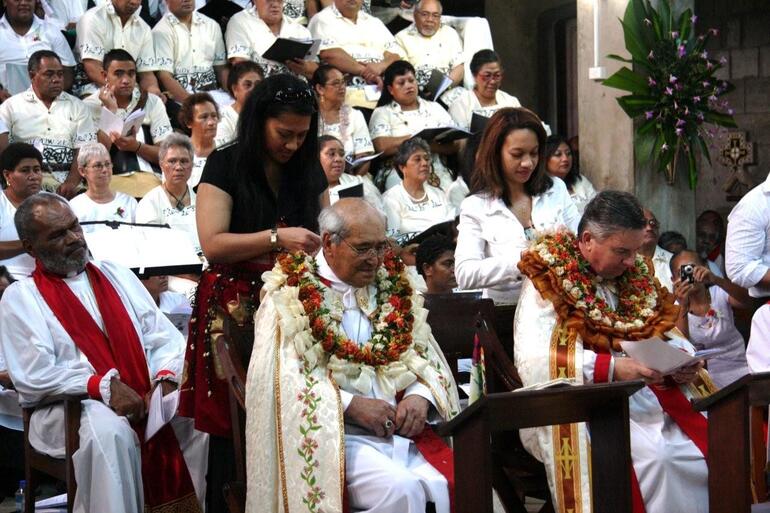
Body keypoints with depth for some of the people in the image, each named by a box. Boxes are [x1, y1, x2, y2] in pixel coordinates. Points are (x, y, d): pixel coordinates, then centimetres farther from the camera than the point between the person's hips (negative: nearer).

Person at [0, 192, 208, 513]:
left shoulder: (116, 276, 19)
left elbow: (163, 335, 12)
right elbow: (34, 376, -8)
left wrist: (166, 377, -10)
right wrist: (103, 386, -18)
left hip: (147, 392, 4)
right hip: (69, 406, -4)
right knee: (109, 430, -36)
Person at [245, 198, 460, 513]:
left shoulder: (393, 286, 17)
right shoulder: (289, 294, 2)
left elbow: (424, 355, 17)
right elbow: (279, 376, -9)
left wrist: (420, 395, -5)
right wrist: (350, 405, -16)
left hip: (400, 427, 5)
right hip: (332, 432, -4)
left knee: (446, 487, -24)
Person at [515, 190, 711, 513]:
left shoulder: (636, 275, 17)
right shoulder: (548, 281, -2)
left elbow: (667, 338, 24)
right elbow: (532, 363, -15)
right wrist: (611, 368, -23)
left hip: (654, 399, 6)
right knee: (653, 461, -33)